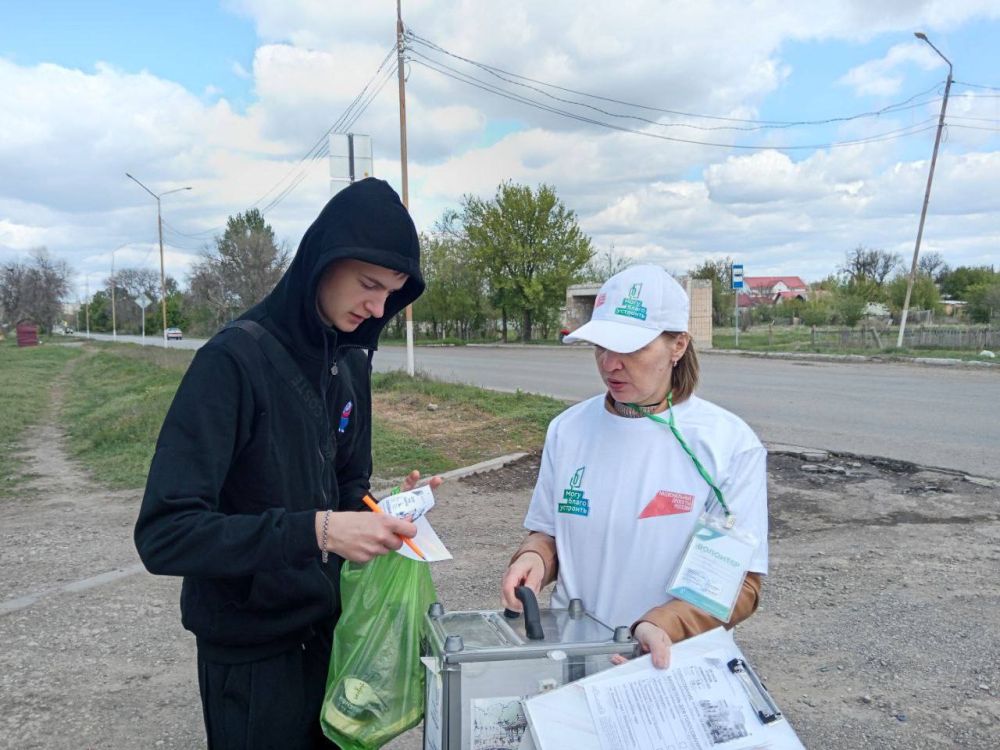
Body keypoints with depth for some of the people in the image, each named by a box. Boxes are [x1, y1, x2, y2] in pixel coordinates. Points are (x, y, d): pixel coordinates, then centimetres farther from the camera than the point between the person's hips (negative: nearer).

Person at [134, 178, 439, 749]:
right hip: (252, 651, -6)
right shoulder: (236, 359, -22)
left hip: (328, 625, 6)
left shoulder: (352, 359, -1)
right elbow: (164, 534, -26)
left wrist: (385, 510, -12)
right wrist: (316, 531, -35)